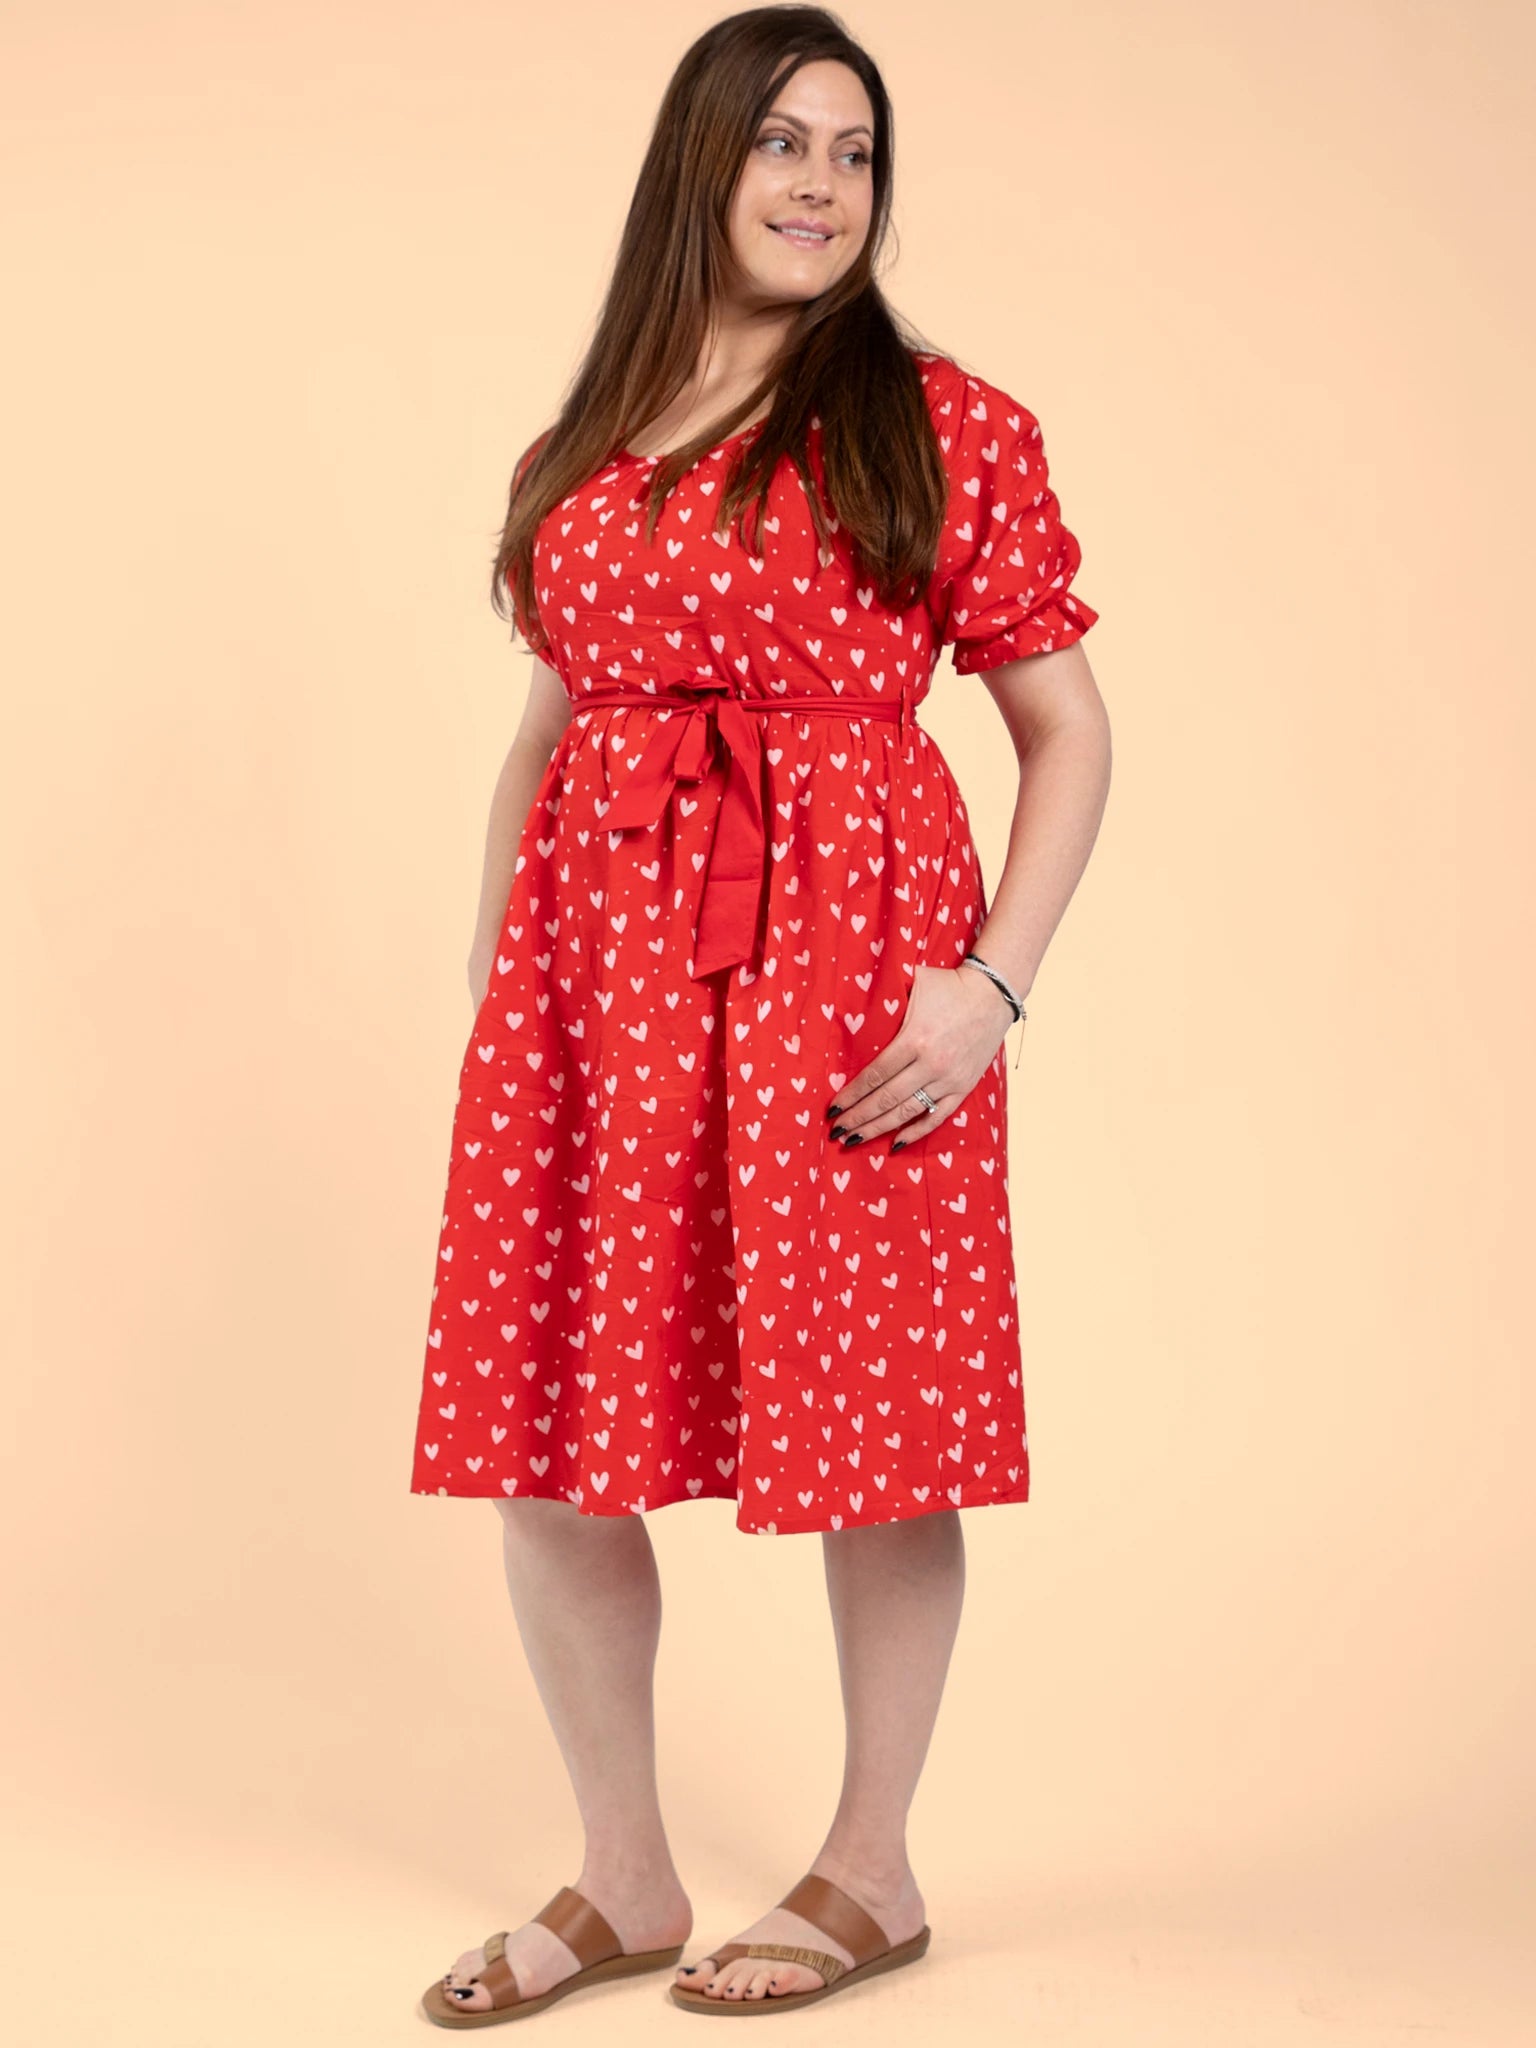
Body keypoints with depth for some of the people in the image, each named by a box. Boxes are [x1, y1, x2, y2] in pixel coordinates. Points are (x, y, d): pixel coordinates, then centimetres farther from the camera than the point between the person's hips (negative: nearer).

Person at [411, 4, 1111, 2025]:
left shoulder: (946, 430, 0)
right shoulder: (577, 461, 12)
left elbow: (1069, 730, 0)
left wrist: (993, 982, -11)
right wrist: (490, 978, 12)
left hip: (850, 969, -4)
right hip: (598, 966, 4)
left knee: (869, 1417, 3)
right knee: (543, 1426, 4)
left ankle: (872, 1872, 23)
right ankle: (624, 1877, 22)